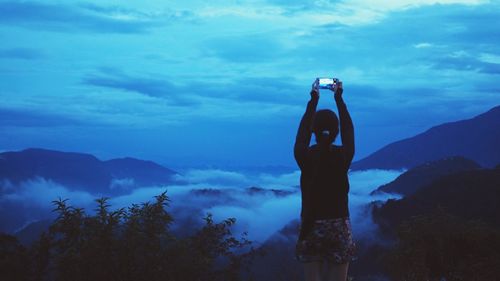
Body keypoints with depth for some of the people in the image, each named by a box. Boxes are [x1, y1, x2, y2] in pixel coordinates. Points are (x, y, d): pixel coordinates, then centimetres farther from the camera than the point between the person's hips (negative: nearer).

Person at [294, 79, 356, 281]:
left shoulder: (305, 156, -8)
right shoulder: (343, 156, -7)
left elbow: (303, 130, 10)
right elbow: (348, 130, 10)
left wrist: (313, 100, 19)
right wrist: (339, 98, 20)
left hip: (311, 228, 0)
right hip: (339, 228, 0)